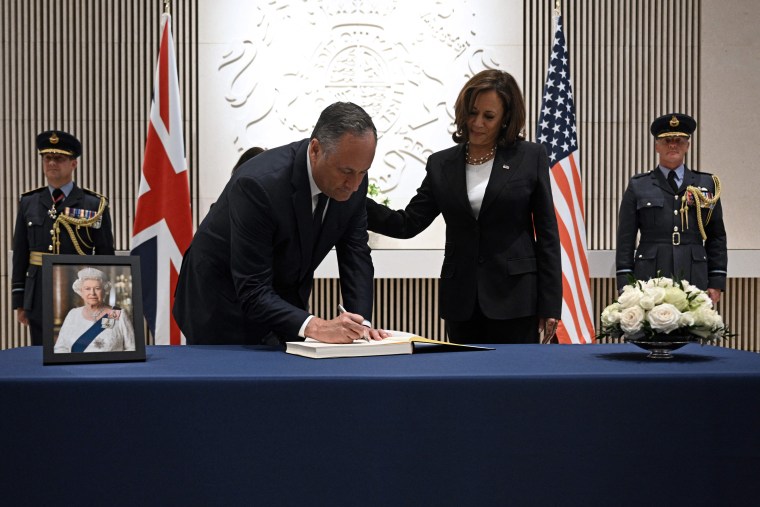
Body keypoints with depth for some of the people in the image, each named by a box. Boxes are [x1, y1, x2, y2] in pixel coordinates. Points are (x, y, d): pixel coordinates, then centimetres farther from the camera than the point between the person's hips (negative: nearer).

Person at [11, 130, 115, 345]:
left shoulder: (95, 205, 0)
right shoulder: (28, 203, 7)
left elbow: (106, 257, 1)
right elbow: (20, 255, 8)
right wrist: (19, 302, 6)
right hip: (39, 301, 2)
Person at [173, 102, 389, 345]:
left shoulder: (353, 181, -15)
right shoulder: (258, 184, -35)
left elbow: (355, 255, -7)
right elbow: (252, 292, -34)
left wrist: (362, 323, -21)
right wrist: (315, 327, -46)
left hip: (284, 301, 6)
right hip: (224, 305, -5)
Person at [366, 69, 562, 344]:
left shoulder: (530, 157, 1)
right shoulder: (442, 164, 8)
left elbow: (547, 233, 0)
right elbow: (407, 223, 3)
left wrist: (550, 305, -5)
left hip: (514, 299, -3)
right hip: (461, 302, 3)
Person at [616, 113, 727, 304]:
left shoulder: (707, 185, 13)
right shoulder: (637, 186, 9)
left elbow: (717, 237, 13)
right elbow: (626, 239, 6)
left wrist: (716, 283, 6)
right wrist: (625, 286, -2)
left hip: (695, 280, 1)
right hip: (649, 279, -1)